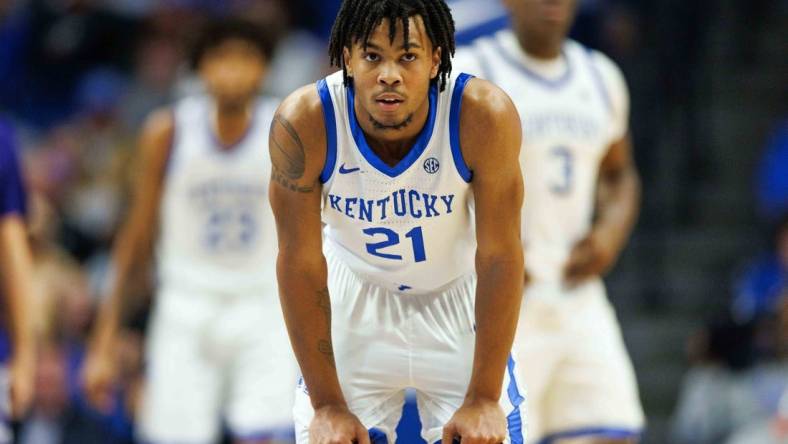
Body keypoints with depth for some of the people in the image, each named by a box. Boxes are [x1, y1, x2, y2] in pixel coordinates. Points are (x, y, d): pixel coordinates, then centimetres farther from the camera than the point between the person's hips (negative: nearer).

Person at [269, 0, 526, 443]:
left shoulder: (485, 115, -29)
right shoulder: (303, 122, -27)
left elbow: (499, 256, -20)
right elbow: (300, 262, -18)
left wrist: (483, 398, -18)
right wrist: (328, 404, -15)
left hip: (458, 292, 0)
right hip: (354, 293, 0)